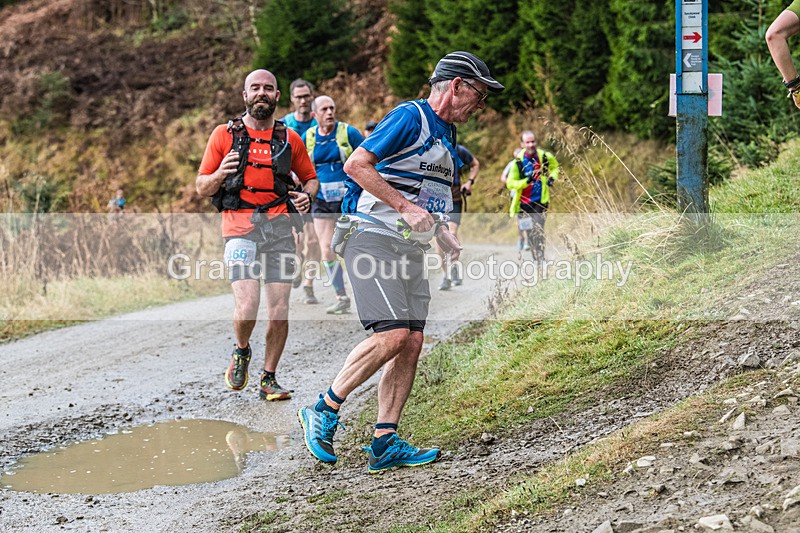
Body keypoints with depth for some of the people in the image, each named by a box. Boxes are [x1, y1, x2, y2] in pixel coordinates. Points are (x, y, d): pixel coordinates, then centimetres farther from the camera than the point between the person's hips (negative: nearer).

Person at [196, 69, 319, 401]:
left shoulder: (290, 139, 13)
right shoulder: (225, 134, 7)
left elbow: (310, 178, 26)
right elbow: (201, 188, 9)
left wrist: (306, 196, 2)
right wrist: (220, 175, -13)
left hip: (279, 227, 2)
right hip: (240, 227, -2)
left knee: (280, 311, -3)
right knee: (247, 306, -17)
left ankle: (269, 379, 13)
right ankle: (241, 352, 16)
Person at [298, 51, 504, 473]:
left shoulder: (446, 134, 20)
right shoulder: (409, 117, -9)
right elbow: (356, 165, -17)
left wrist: (444, 235, 12)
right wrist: (405, 208, -20)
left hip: (411, 249, 9)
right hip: (376, 239, -9)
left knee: (412, 343, 0)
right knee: (392, 335, -18)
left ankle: (385, 445, 3)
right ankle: (323, 412, -3)